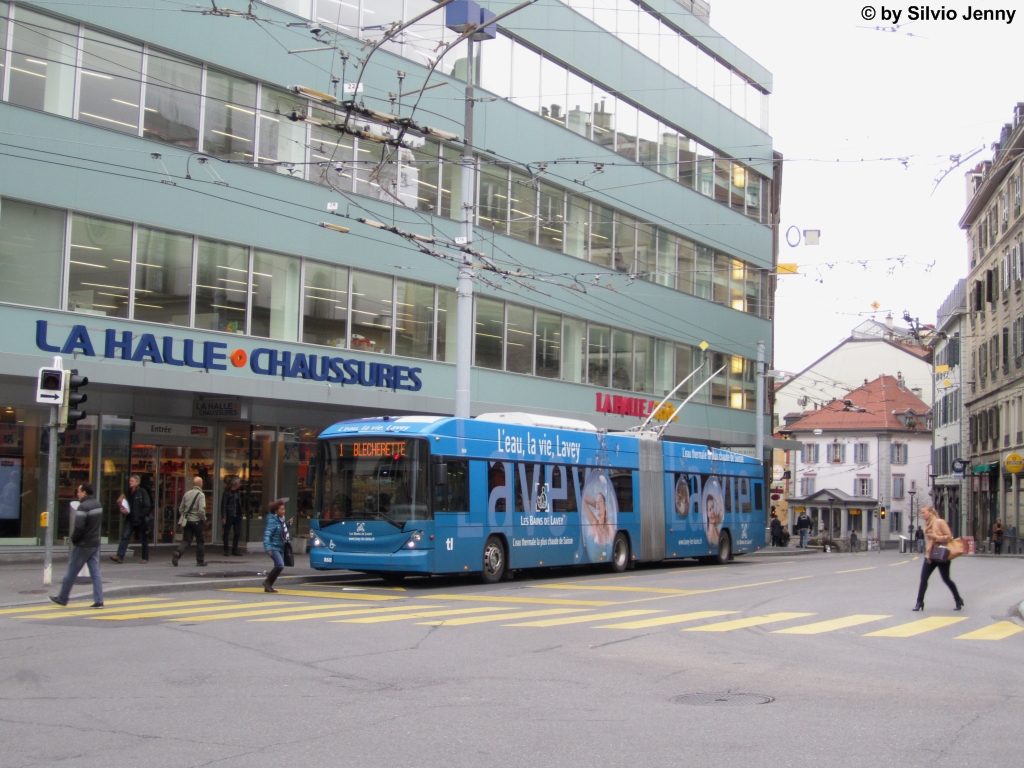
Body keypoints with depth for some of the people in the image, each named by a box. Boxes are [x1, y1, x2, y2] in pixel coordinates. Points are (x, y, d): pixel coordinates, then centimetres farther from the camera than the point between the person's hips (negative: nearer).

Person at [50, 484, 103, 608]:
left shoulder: (83, 507, -18)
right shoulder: (98, 505, 9)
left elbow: (79, 527, -22)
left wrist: (73, 539, -6)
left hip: (83, 546, -7)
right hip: (95, 544, 8)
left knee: (71, 573, 7)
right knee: (95, 574, 6)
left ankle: (62, 598, 18)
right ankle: (98, 601, 1)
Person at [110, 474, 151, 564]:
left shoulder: (142, 492, -8)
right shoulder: (129, 493, 11)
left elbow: (147, 507, -12)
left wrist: (140, 516, -17)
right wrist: (124, 509, -1)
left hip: (141, 520, -6)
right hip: (131, 519, 6)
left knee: (143, 540, 6)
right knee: (125, 536, -8)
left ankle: (145, 558, 17)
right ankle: (120, 556, -14)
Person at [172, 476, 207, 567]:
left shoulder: (187, 494, 7)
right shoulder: (201, 495, -11)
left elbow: (180, 509, 10)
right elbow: (201, 510, -20)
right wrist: (204, 519, -6)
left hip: (187, 521, 5)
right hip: (197, 521, -5)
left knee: (186, 541, 5)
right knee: (200, 541, 11)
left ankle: (177, 554, -19)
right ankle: (200, 561, 18)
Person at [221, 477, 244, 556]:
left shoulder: (238, 493, 12)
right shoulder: (227, 493, -8)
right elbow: (223, 505, -10)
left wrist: (240, 514, 8)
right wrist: (223, 517, -15)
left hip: (237, 516, 6)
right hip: (229, 516, -6)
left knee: (237, 533, 6)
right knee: (226, 533, 3)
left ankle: (234, 550, 14)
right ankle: (226, 550, 10)